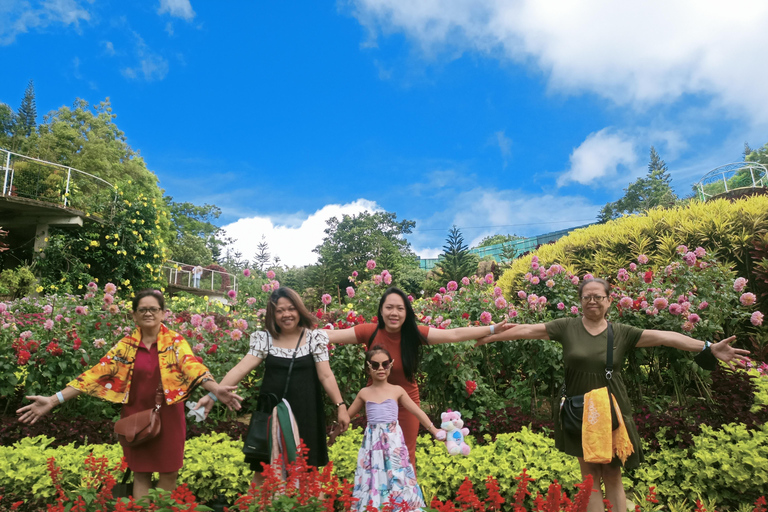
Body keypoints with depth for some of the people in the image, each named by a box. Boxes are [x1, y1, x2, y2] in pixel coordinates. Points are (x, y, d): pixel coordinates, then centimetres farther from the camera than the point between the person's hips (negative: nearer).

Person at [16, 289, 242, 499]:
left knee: (169, 472, 8)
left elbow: (192, 366, -23)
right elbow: (96, 373, -4)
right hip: (136, 415, 2)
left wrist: (216, 389, -41)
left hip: (167, 414, -1)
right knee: (141, 472, 14)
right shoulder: (126, 346, 0)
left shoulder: (175, 341, -8)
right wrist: (53, 400, -12)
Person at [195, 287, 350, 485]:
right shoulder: (264, 338, 0)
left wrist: (340, 405, -7)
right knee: (262, 469, 9)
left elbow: (325, 375, -3)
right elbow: (241, 369, -8)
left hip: (304, 412, -1)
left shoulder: (314, 337, -3)